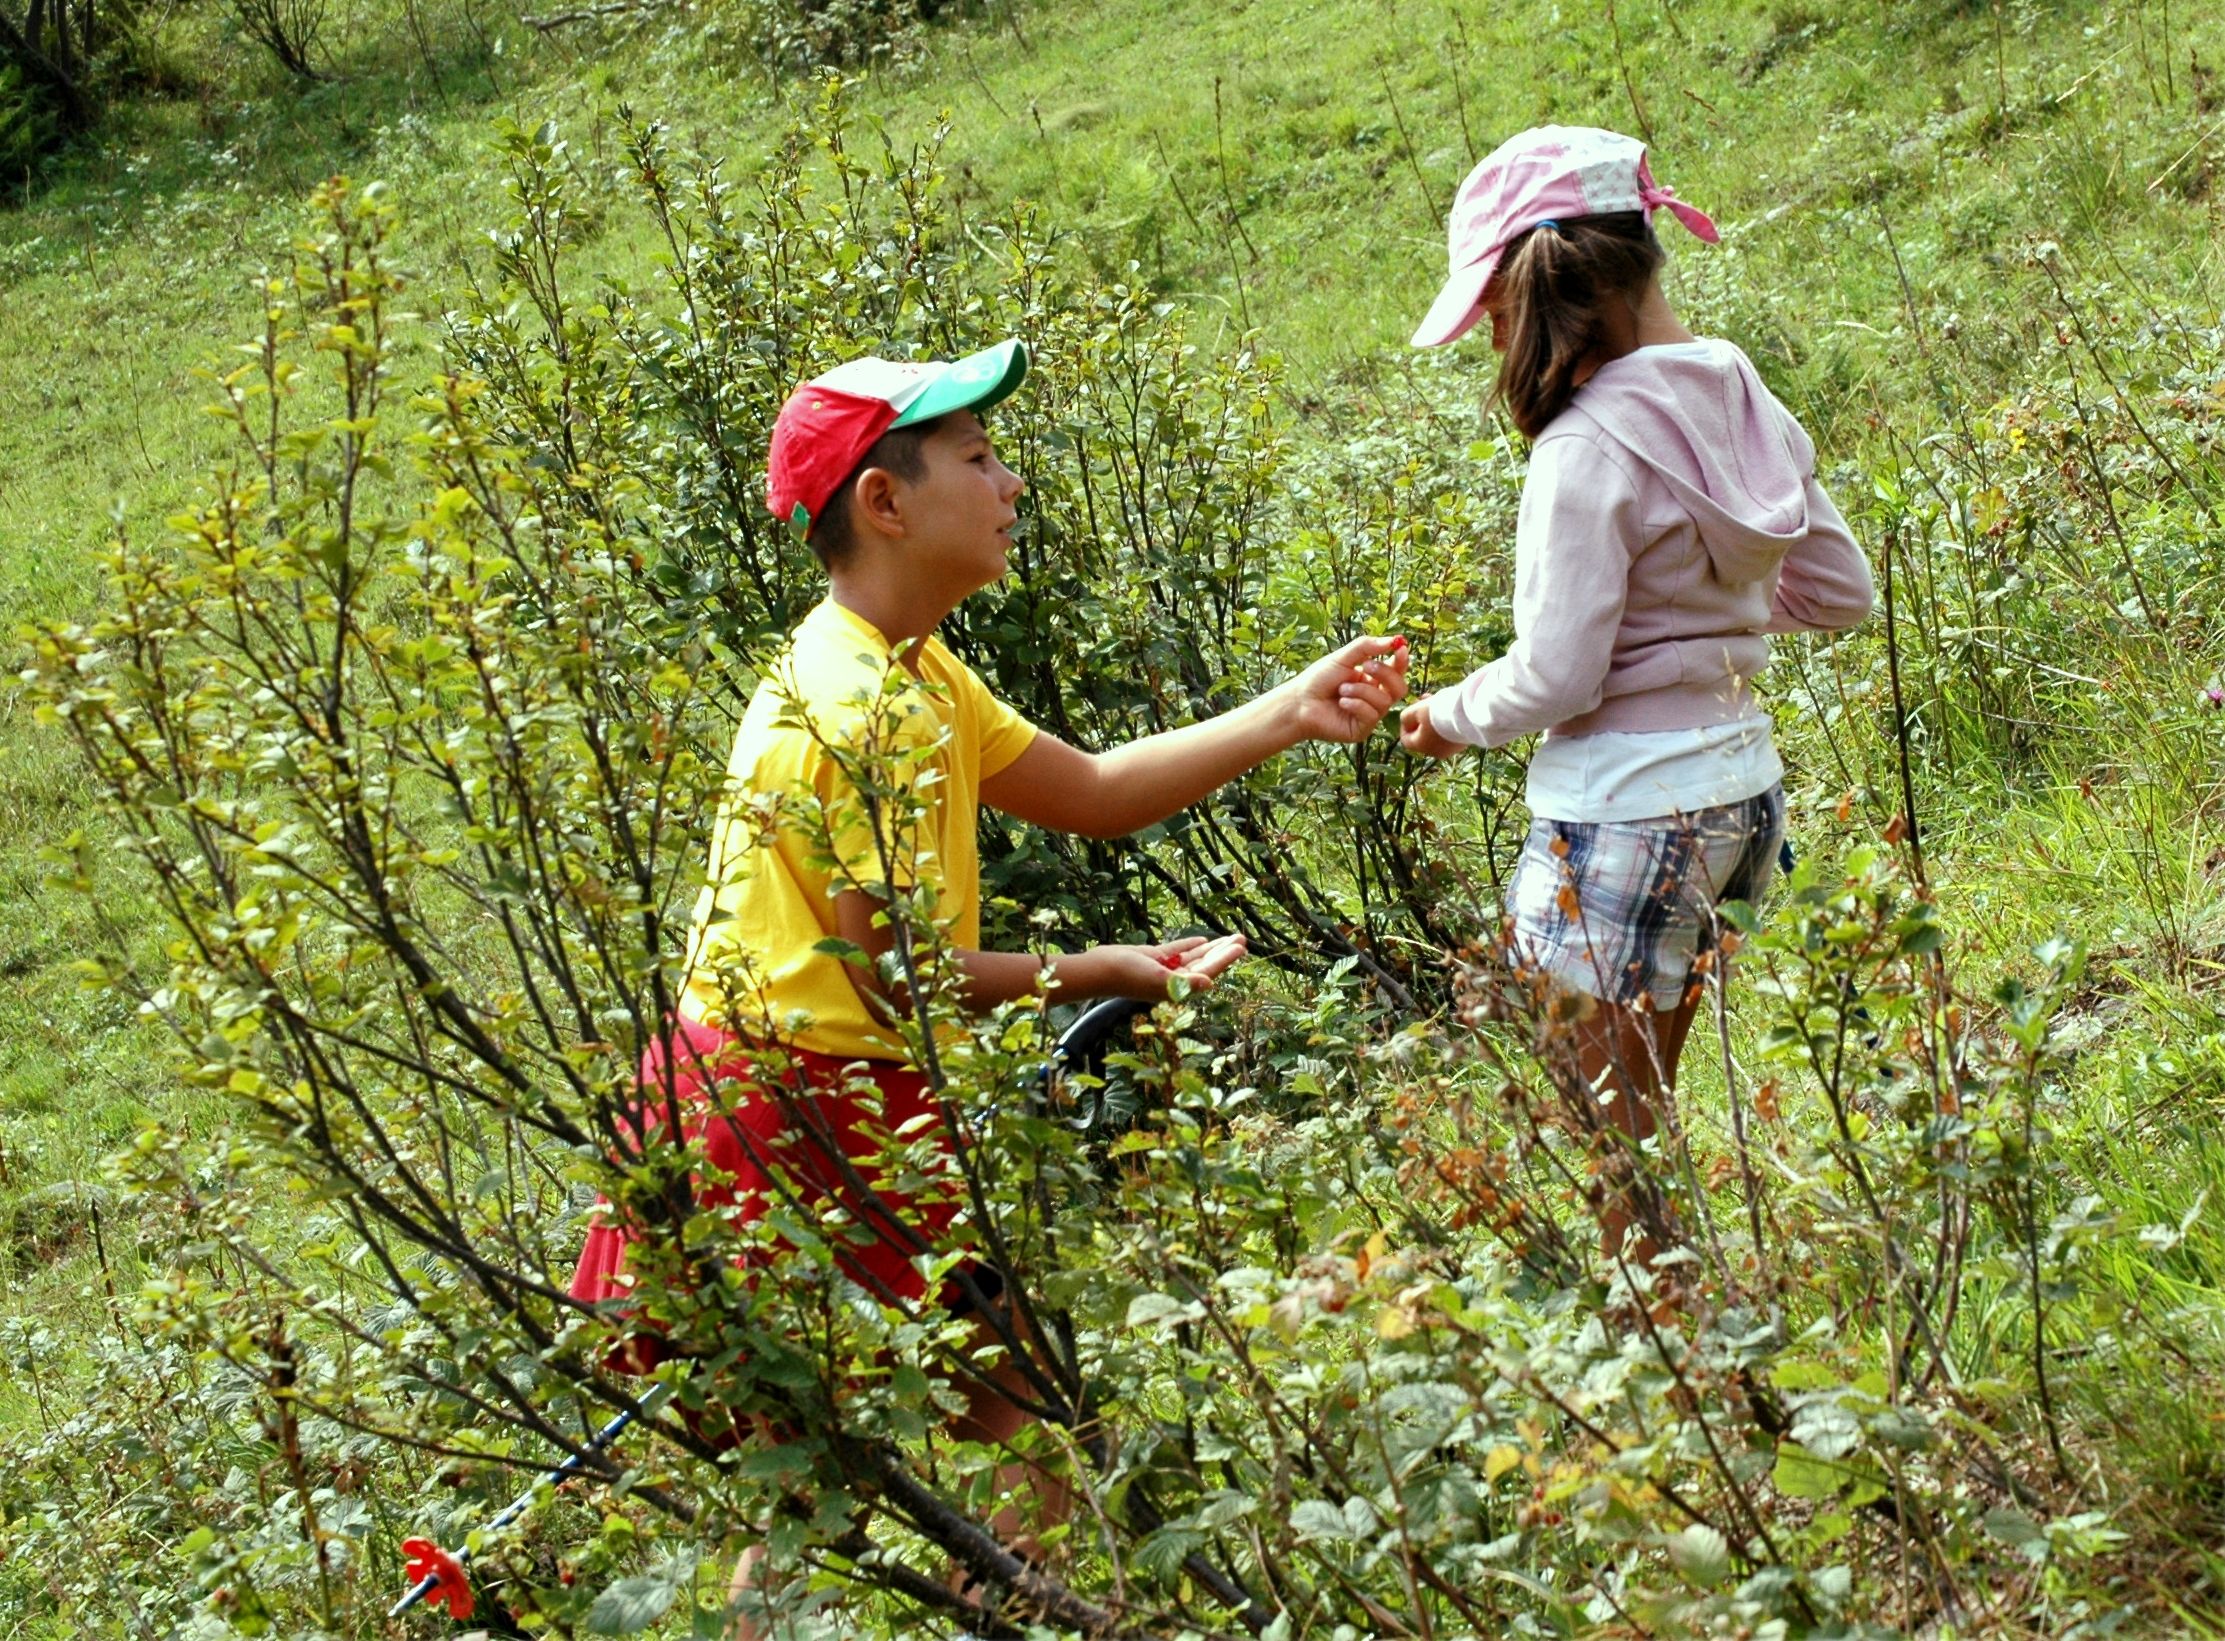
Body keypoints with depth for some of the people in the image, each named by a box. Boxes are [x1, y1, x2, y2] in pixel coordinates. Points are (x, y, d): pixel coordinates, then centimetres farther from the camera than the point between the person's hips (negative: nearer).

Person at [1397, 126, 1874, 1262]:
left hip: (1624, 816, -8)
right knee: (1642, 1108, 20)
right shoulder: (1743, 406, 3)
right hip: (1741, 785, 9)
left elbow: (1554, 679, -19)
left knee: (1609, 1142, 4)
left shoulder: (1587, 448, -19)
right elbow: (1841, 590, 12)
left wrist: (1450, 715, 0)